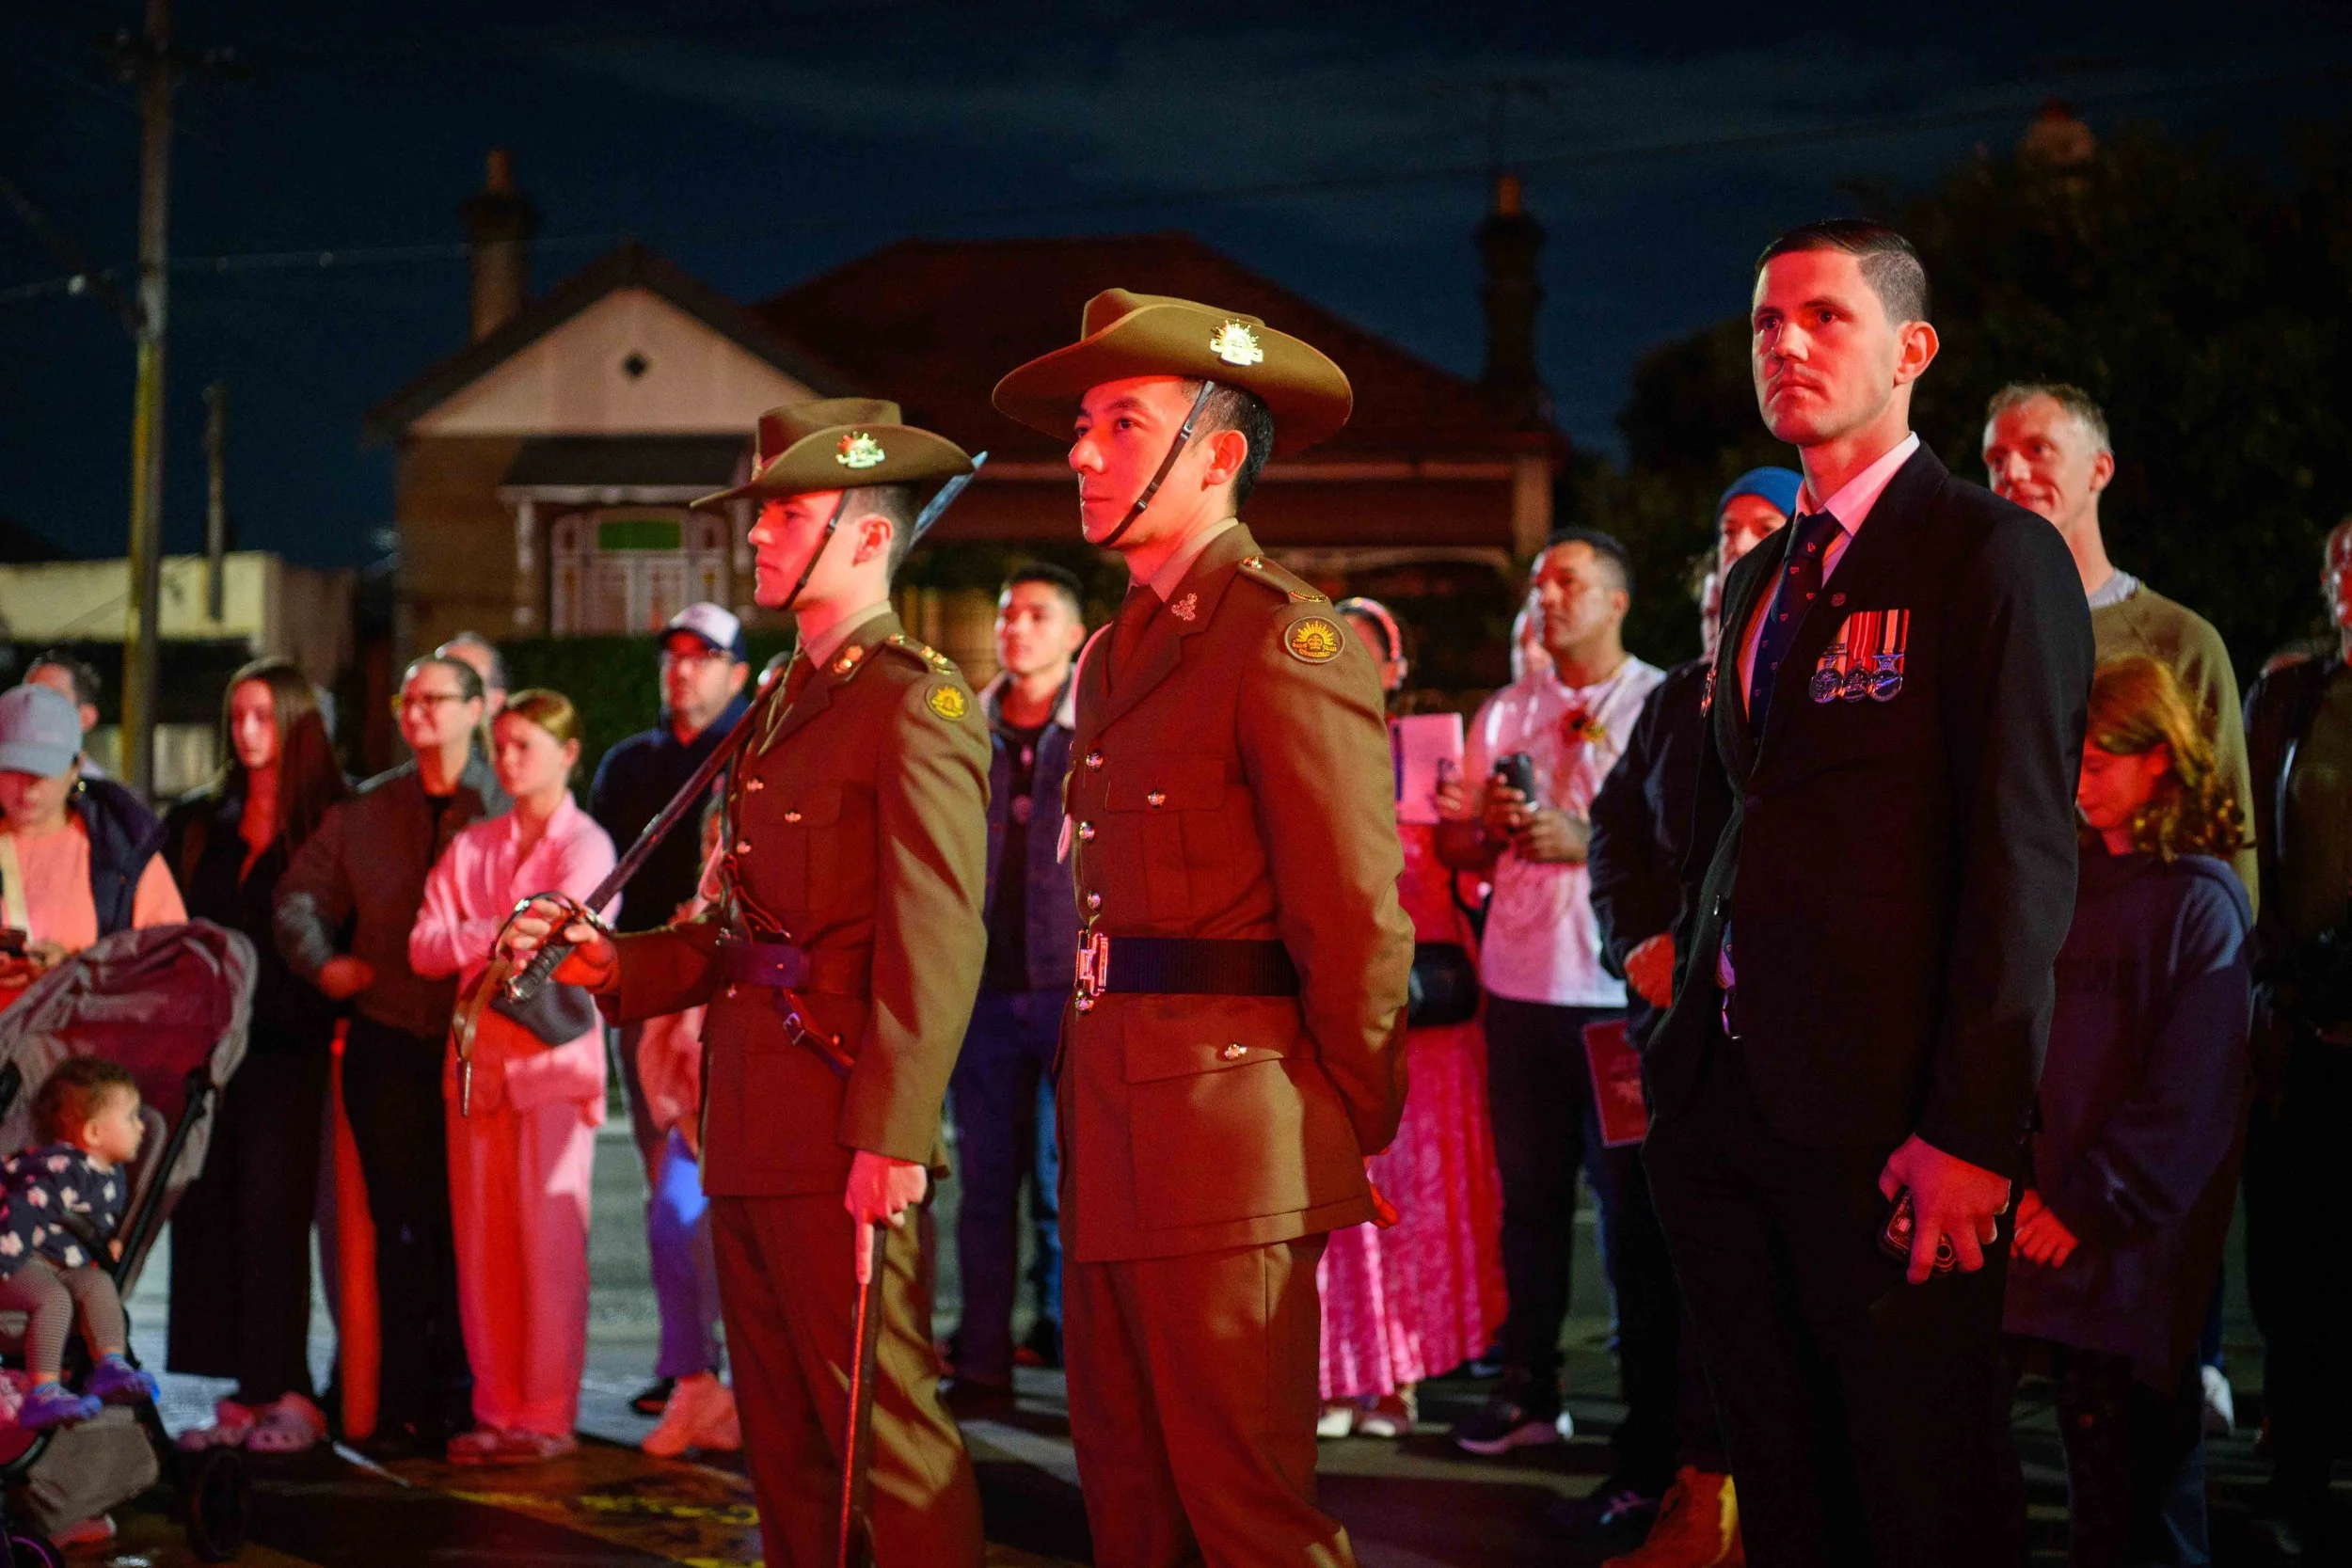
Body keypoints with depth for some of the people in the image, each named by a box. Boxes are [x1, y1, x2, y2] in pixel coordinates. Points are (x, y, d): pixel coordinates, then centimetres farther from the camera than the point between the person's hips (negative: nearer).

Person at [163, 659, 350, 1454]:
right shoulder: (198, 822, 16)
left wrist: (339, 1022, -14)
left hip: (289, 1051, -5)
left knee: (272, 1215, -8)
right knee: (207, 1215, 1)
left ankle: (285, 1393, -4)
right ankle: (237, 1394, 5)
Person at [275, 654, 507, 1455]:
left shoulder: (507, 808, 1)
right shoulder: (365, 809, 13)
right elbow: (300, 893, 18)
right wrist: (321, 961, 2)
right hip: (387, 1037, 3)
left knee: (464, 1222, -2)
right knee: (399, 1221, 2)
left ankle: (458, 1396, 5)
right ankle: (404, 1398, 6)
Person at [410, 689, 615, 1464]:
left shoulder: (585, 846, 0)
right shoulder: (471, 847, 14)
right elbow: (423, 947, 4)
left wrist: (470, 939, -4)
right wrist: (501, 934, -10)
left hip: (554, 1058, -5)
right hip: (477, 1062, 5)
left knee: (549, 1241, -6)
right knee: (481, 1246, 5)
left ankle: (547, 1415, -2)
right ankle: (497, 1411, 11)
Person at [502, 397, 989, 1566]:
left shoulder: (918, 702, -9)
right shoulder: (774, 710, 19)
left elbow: (938, 943, -17)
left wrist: (890, 1137, -23)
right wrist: (610, 963, 4)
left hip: (843, 1135, -9)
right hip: (749, 1132, 9)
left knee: (883, 1426, -6)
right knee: (778, 1437, 13)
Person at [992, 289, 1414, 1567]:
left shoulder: (1286, 637, -11)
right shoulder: (1114, 655, 18)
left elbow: (1355, 916, -13)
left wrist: (1351, 1131, -7)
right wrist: (1087, 1108, 9)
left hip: (1228, 1141, -9)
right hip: (1113, 1130, 9)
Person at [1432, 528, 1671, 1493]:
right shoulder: (1506, 712, 15)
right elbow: (1453, 845, 17)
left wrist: (1583, 837, -17)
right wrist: (1492, 827, -4)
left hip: (1622, 990, -5)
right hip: (1520, 984, 5)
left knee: (1634, 1210, -5)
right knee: (1529, 1194, 10)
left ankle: (1653, 1437, -1)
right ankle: (1528, 1390, 21)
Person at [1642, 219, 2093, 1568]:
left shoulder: (1996, 558, -7)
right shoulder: (1759, 581, 18)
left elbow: (2023, 863, -14)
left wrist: (1972, 1134, -19)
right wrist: (1691, 1040, 13)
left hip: (1883, 1121, -7)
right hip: (1727, 1103, 7)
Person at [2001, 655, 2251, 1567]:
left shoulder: (2199, 900, -8)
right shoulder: (2077, 884, 13)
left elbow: (2189, 1093, -14)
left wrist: (2088, 1203, -15)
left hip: (2133, 1248, -7)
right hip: (2058, 1226, 7)